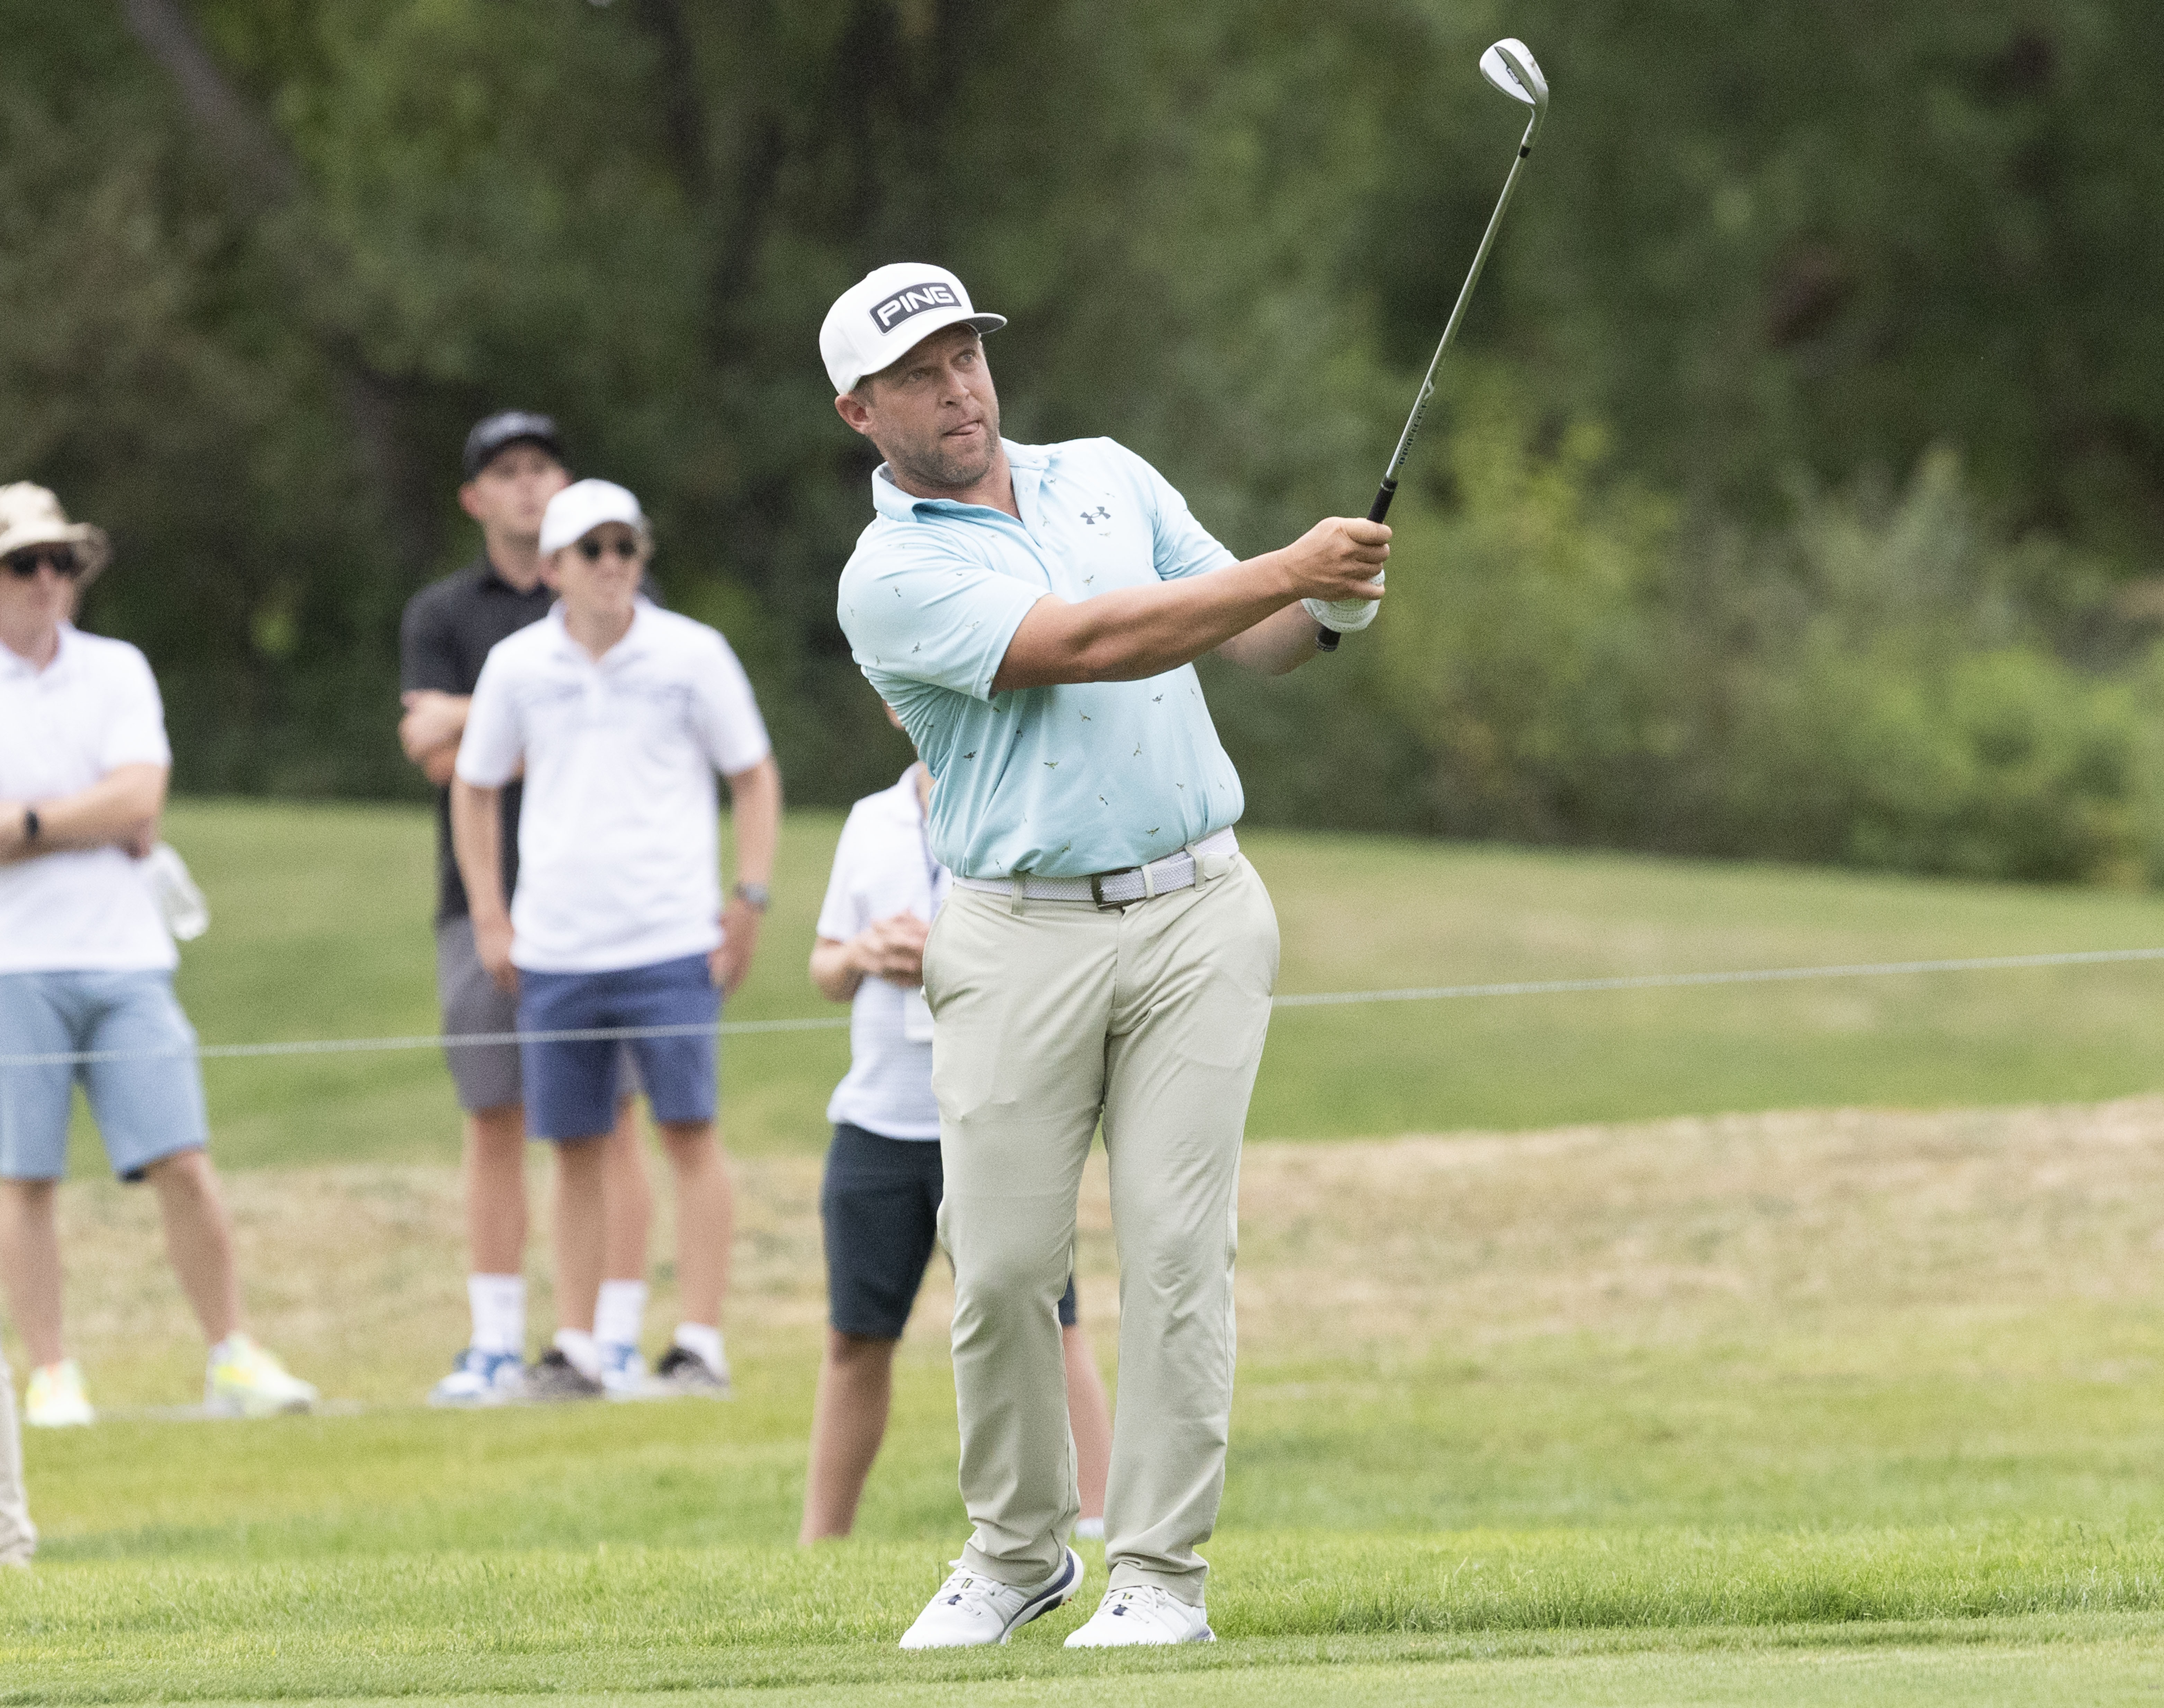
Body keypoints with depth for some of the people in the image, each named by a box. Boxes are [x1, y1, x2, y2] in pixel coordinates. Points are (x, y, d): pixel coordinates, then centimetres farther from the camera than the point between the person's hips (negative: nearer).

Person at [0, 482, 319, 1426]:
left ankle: (233, 1357, 3)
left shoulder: (117, 671, 9)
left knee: (183, 1163, -4)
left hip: (125, 957, 2)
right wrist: (90, 823, -7)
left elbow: (139, 802, -4)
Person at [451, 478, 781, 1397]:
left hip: (671, 942, -3)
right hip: (553, 950, 3)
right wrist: (489, 917, 9)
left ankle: (700, 1344, -8)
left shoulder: (691, 655, 0)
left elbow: (753, 775, 7)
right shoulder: (518, 665, 6)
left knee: (688, 1134, -7)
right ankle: (591, 1347, 12)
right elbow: (475, 787, 17)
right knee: (576, 1150, 5)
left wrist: (750, 898, -3)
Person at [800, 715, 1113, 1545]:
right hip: (878, 1123, 4)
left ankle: (1099, 1525, -1)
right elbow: (825, 968, 19)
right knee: (856, 1337, 7)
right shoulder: (870, 824, 13)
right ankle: (819, 1543, 15)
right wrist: (859, 956, -4)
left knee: (1046, 1333, -4)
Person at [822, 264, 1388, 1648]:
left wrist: (1334, 608, -7)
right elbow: (1083, 645, -16)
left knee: (1178, 1247, -5)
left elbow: (1250, 639, 17)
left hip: (1197, 916, 3)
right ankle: (1019, 1549, 19)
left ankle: (1161, 1572, 0)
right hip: (1021, 944, -3)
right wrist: (1288, 571, -18)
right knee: (1005, 1264, -3)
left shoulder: (1108, 478, 14)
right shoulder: (891, 579, -5)